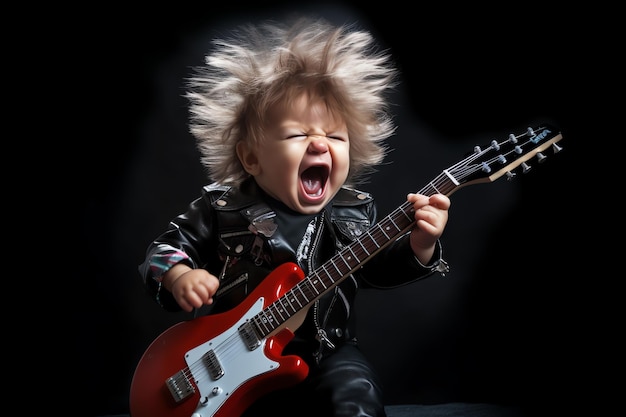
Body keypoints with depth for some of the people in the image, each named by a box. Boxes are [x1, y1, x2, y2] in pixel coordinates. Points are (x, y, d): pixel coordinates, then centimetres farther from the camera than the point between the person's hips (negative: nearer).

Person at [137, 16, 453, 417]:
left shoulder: (356, 211, -1)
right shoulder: (221, 207, -6)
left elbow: (384, 269, 4)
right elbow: (167, 247, 4)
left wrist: (419, 245, -16)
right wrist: (178, 277, -17)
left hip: (326, 355, 1)